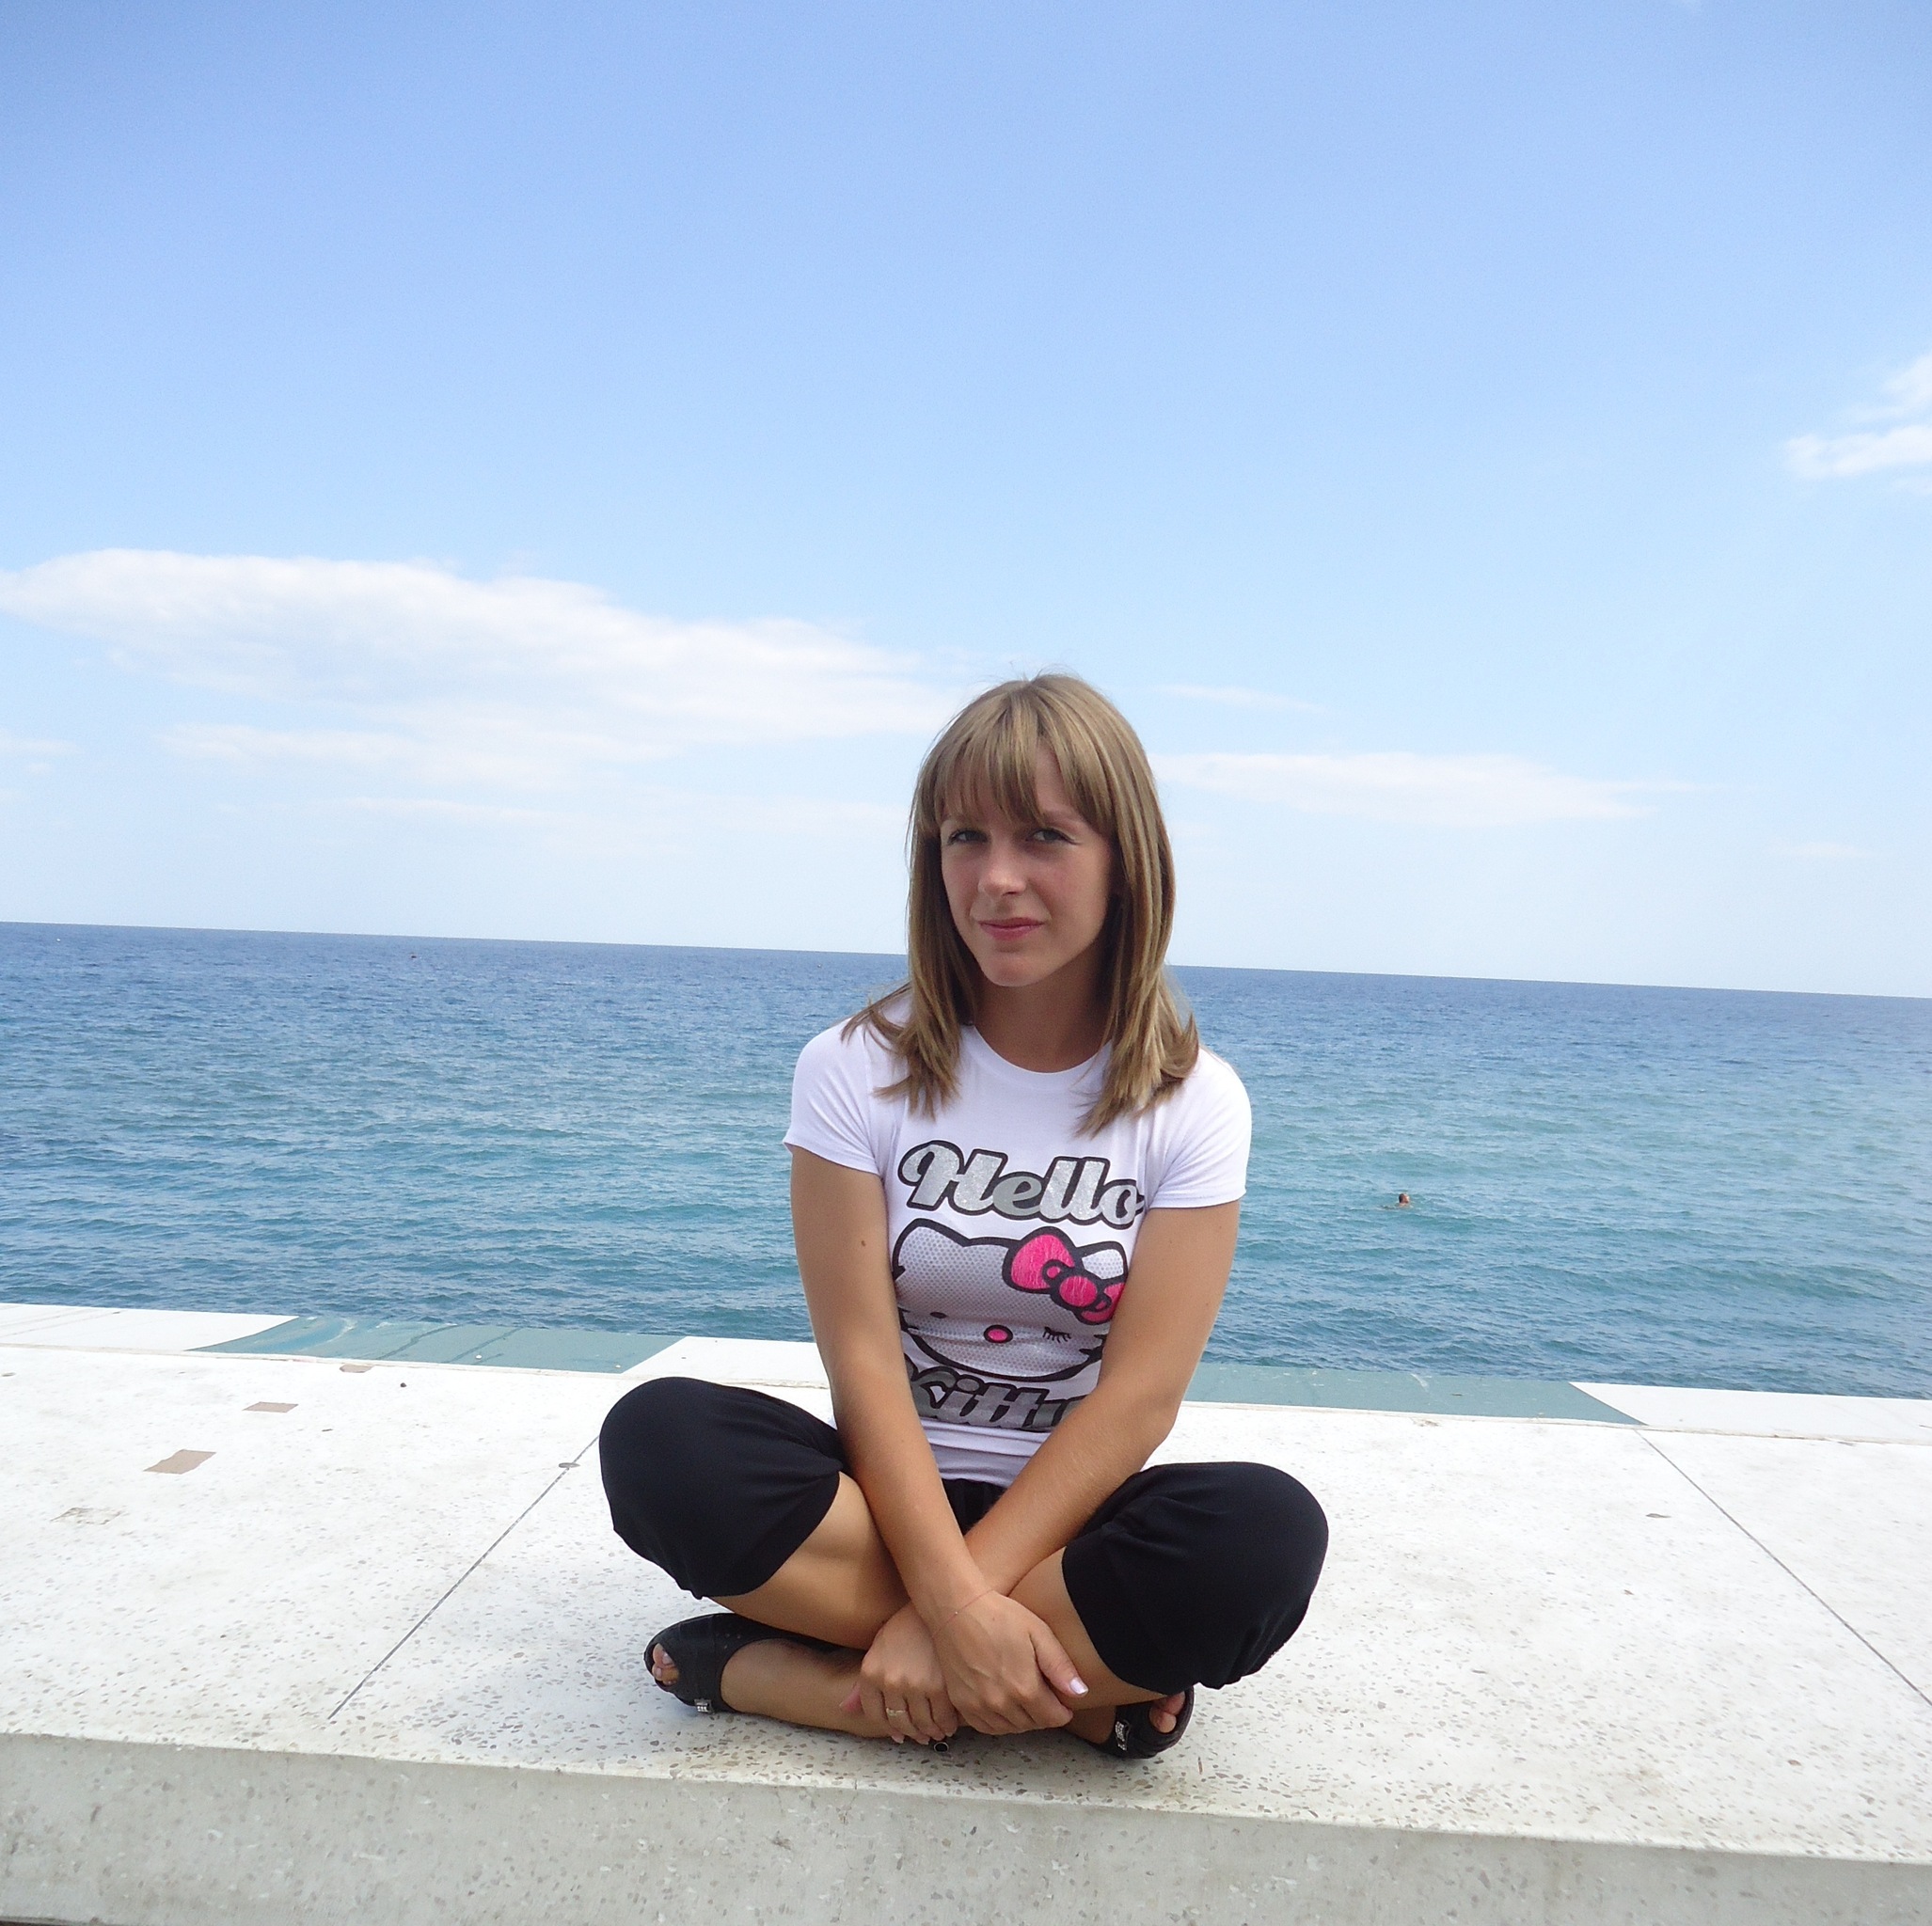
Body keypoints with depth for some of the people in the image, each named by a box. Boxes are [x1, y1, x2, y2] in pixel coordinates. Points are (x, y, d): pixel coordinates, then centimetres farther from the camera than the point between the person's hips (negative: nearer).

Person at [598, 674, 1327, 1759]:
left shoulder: (1194, 1103, -6)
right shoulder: (858, 1072, -6)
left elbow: (1138, 1397, -13)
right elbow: (864, 1362, -12)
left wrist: (956, 1611, -21)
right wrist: (955, 1602, -25)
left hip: (1075, 1520, 0)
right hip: (894, 1502, 1)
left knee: (1266, 1535, -32)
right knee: (661, 1437, -27)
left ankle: (774, 1672, -21)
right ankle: (1090, 1691, -19)